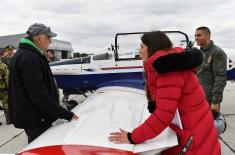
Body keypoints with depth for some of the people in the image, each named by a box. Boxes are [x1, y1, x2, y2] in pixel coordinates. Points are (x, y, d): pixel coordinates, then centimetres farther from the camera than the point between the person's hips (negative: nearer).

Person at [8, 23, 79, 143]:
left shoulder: (24, 54, 11)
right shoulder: (30, 58, -22)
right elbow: (39, 95, -27)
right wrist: (66, 114, -23)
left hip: (31, 116, 10)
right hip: (35, 120, -10)